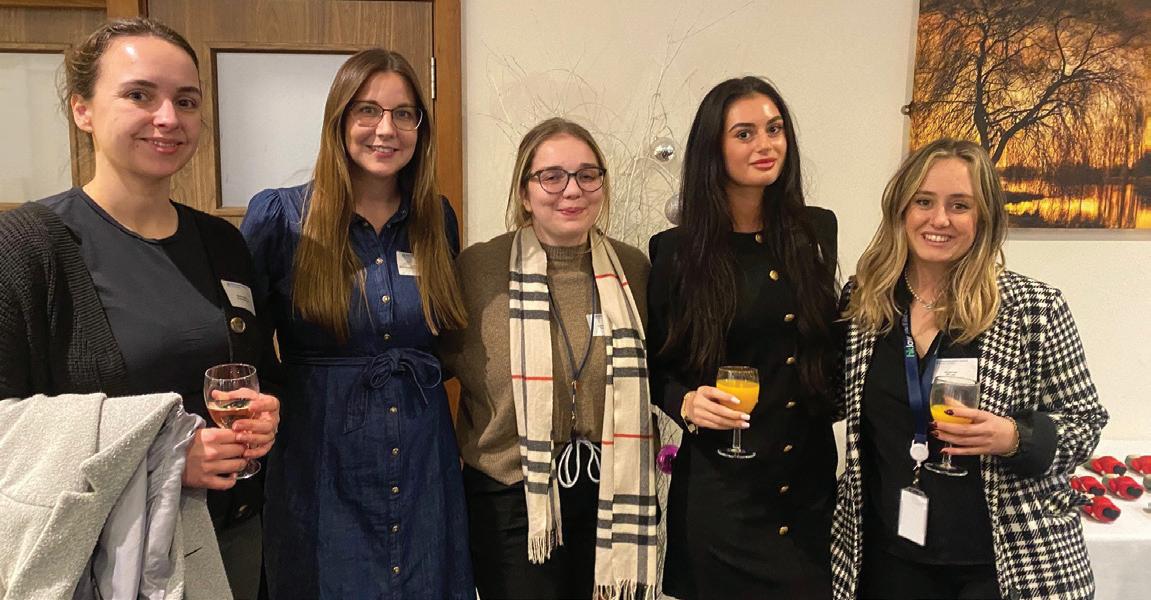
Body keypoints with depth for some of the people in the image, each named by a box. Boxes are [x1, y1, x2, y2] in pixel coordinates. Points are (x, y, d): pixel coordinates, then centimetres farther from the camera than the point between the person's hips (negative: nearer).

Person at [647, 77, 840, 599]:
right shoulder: (676, 252, -7)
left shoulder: (816, 230, 3)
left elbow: (829, 338, 14)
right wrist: (686, 402, -18)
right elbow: (655, 365, 0)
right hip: (719, 484, -3)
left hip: (811, 478, 4)